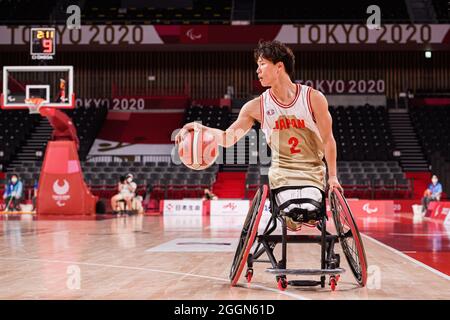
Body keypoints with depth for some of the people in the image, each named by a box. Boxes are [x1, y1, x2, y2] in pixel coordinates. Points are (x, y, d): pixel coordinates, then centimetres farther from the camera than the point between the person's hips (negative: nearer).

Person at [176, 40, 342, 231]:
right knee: (293, 220, -20)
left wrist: (333, 176, -1)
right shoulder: (257, 106, -1)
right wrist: (202, 129, -20)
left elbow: (328, 140, 1)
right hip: (281, 172, 1)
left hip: (312, 172, -1)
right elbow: (228, 138, -2)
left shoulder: (313, 98, -5)